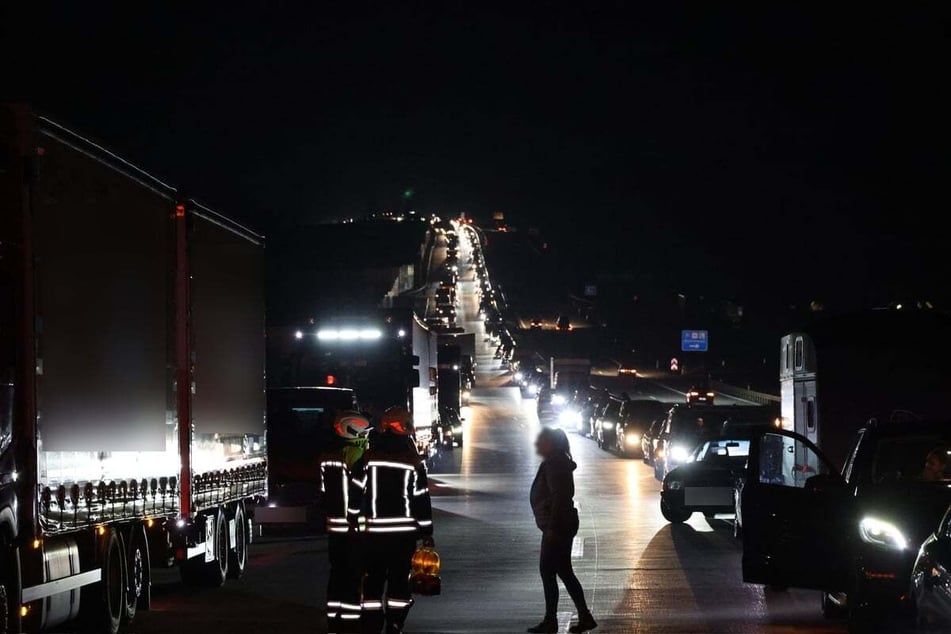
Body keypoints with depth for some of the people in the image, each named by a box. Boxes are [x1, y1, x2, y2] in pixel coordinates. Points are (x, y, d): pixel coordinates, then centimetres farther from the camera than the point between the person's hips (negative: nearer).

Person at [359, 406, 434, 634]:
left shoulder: (368, 458, -3)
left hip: (374, 531, 1)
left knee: (373, 581, 6)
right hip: (404, 532, 0)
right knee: (399, 580, 8)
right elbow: (421, 499, -3)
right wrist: (426, 532, 4)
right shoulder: (412, 461, -4)